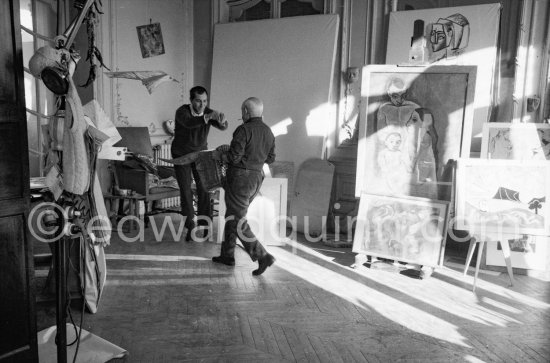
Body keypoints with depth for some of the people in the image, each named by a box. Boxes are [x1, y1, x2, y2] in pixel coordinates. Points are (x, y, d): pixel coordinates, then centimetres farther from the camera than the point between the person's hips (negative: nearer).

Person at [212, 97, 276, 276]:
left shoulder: (243, 130, -15)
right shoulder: (268, 132, 8)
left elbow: (234, 158, -19)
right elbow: (270, 158, 15)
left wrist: (222, 154, 1)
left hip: (240, 179, -8)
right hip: (256, 179, 8)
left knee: (238, 223, -1)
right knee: (232, 216, 20)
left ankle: (263, 256, -7)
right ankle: (227, 255, 26)